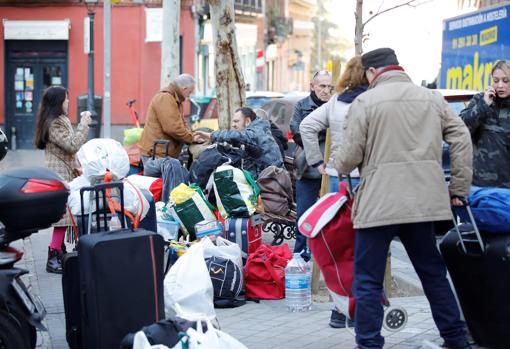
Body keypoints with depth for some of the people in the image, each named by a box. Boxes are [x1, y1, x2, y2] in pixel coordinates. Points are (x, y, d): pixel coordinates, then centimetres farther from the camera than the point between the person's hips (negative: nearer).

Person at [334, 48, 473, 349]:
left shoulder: (365, 101, -3)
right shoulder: (432, 98, 11)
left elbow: (349, 156, -5)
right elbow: (462, 139, 6)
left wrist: (338, 167, 17)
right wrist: (460, 188, 10)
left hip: (379, 203, -5)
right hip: (423, 200, 5)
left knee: (368, 280, 3)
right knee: (433, 273, 18)